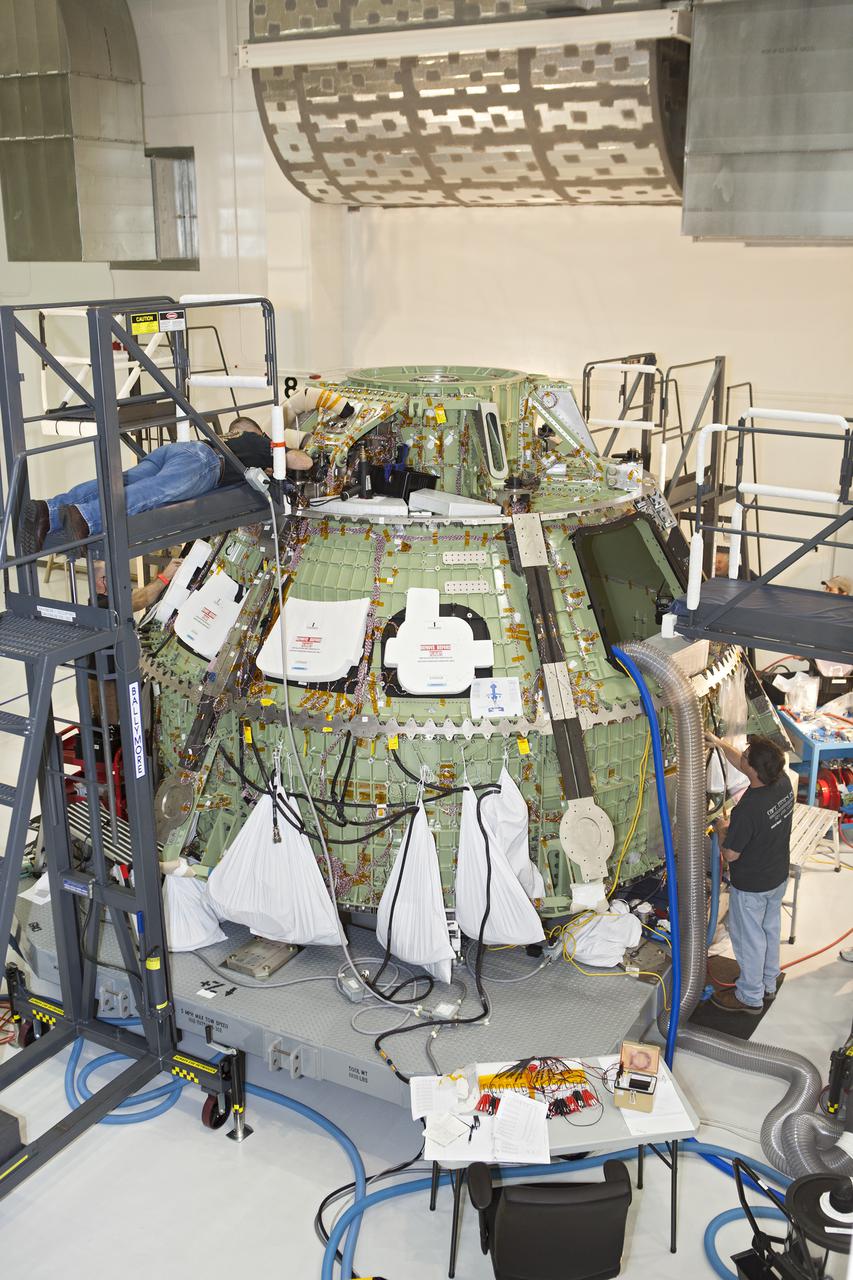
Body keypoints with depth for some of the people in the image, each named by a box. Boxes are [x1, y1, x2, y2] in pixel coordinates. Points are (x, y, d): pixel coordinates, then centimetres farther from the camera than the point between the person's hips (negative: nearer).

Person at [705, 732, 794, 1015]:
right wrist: (719, 743, 8)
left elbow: (730, 854, -25)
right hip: (779, 877, 7)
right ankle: (769, 985, 44)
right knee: (771, 929, 25)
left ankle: (750, 997, 30)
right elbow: (742, 765, 5)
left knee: (748, 938, 13)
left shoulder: (748, 809, -38)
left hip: (751, 886, -7)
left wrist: (722, 830, -8)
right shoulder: (783, 782, -15)